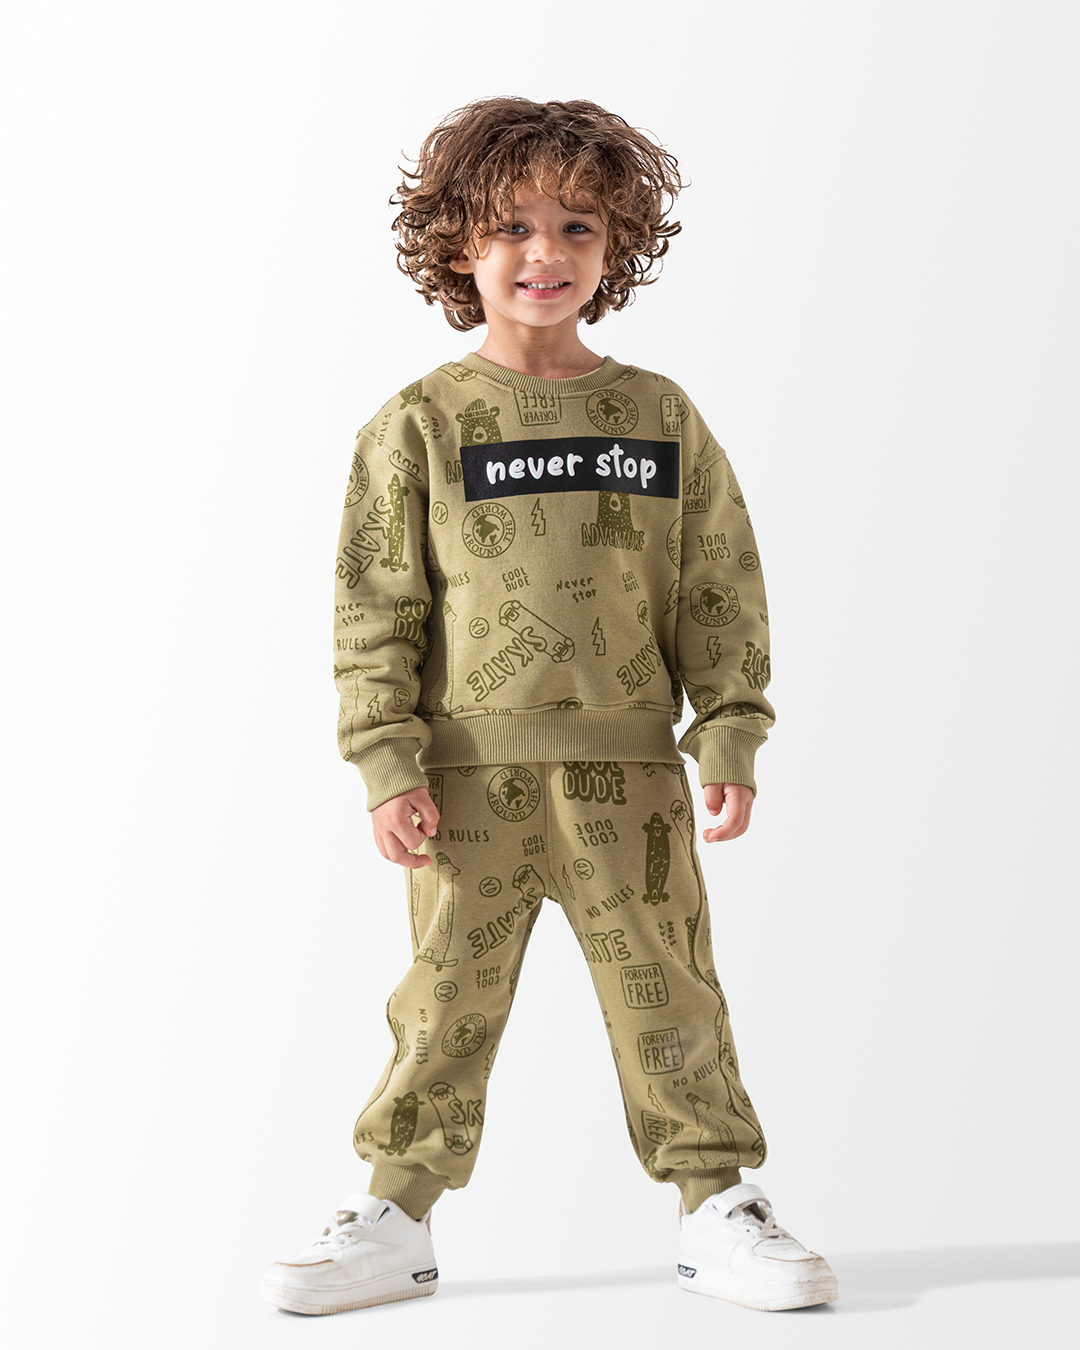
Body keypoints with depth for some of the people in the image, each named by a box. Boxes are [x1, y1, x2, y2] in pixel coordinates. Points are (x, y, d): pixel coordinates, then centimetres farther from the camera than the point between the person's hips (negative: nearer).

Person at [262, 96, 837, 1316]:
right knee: (446, 999, 6)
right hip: (472, 774, -1)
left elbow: (720, 593, 6)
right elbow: (375, 608, 0)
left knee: (668, 994, 5)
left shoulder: (661, 418, 5)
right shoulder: (420, 425, 1)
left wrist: (730, 739, 0)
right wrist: (389, 763, -7)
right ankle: (395, 1218, 18)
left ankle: (716, 1205, 18)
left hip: (628, 770, 1)